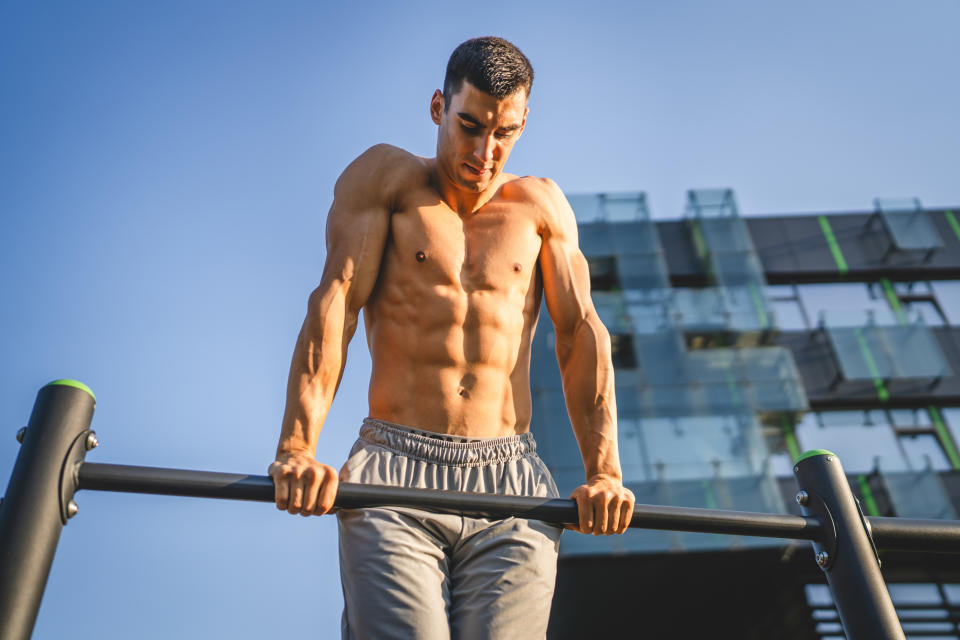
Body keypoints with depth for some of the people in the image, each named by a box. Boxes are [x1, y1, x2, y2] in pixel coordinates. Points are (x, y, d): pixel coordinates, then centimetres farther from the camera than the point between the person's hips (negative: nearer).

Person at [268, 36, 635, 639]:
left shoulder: (541, 205, 14)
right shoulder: (386, 177, 8)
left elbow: (582, 334, 7)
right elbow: (335, 302, -4)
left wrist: (604, 471, -5)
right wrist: (298, 447, -16)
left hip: (512, 483, 2)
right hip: (394, 475, -1)